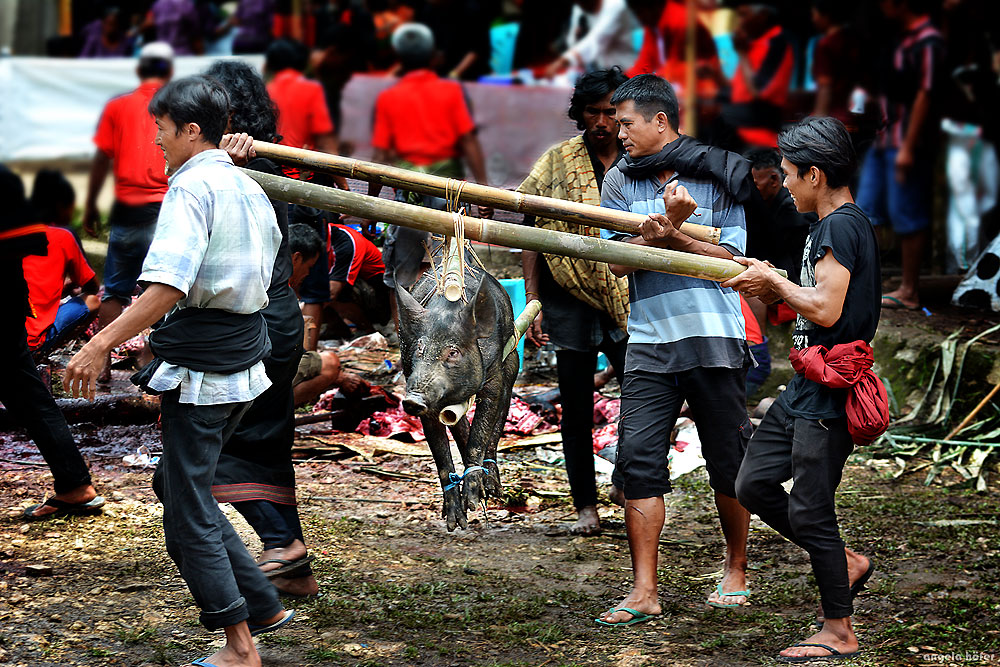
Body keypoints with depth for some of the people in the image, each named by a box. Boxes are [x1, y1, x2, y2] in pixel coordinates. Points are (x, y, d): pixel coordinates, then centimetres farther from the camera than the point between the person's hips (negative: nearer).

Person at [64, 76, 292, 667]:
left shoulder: (192, 186, -15)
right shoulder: (249, 188, 13)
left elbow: (168, 286, -27)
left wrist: (101, 344, -26)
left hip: (200, 362, -9)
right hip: (245, 354, 9)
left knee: (187, 500, 0)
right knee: (178, 482, 21)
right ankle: (263, 606, 20)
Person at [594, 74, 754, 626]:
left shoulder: (717, 175, -1)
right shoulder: (620, 180, 8)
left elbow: (729, 258, -4)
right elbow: (617, 261, -1)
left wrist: (671, 238, -16)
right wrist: (663, 224, -17)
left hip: (713, 334, -2)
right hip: (649, 338, 2)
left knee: (727, 461, 5)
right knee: (638, 456, -8)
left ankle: (736, 572, 25)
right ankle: (644, 592, -5)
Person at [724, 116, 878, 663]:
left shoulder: (841, 226, -16)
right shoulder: (838, 225, 15)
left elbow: (826, 309, -24)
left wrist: (774, 282, -12)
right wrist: (775, 286, 11)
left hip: (830, 394, -10)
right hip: (807, 389, 10)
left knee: (808, 512, -4)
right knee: (754, 485, 13)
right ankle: (844, 564, 23)